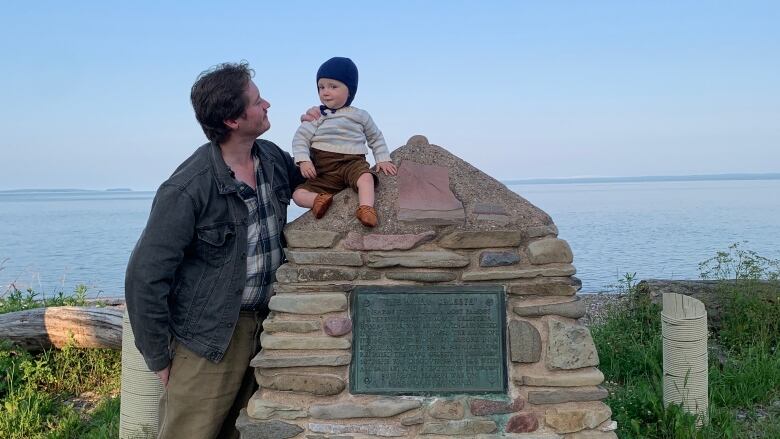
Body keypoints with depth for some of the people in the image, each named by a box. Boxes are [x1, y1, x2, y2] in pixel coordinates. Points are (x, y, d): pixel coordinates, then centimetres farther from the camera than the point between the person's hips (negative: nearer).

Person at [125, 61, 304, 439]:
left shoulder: (273, 158, 1)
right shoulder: (186, 190, -21)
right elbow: (145, 277, -16)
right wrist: (160, 360, -10)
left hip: (262, 328, 7)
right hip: (208, 338, -6)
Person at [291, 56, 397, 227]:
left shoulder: (360, 116, 12)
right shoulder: (316, 116, 9)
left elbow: (376, 138, 24)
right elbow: (300, 138, 3)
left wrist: (383, 159, 12)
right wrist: (303, 161, -13)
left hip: (352, 162, -2)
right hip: (322, 171, 2)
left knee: (366, 177, -37)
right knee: (298, 194, -17)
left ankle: (366, 208, -49)